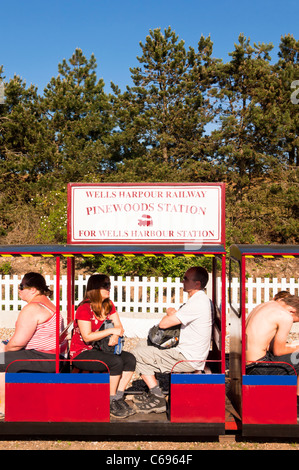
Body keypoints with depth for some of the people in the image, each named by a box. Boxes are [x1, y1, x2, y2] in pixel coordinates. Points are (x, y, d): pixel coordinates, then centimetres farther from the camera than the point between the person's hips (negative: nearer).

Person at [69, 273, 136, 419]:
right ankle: (111, 403, -11)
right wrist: (111, 331, -23)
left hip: (100, 349, 7)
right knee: (116, 362, -28)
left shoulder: (109, 305, 9)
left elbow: (119, 327, 5)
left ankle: (118, 397, -5)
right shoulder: (84, 309, -16)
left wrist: (115, 336, -18)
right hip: (81, 353, -7)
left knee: (130, 359, -15)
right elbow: (87, 337, -22)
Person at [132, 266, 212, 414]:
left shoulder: (196, 303, -24)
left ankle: (158, 399, 0)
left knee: (138, 354, -7)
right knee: (143, 345, 15)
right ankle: (154, 392, 18)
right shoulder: (202, 299, 10)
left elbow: (164, 324, -23)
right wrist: (173, 313, 0)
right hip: (191, 355, 10)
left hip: (188, 359, -10)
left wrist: (169, 313, -2)